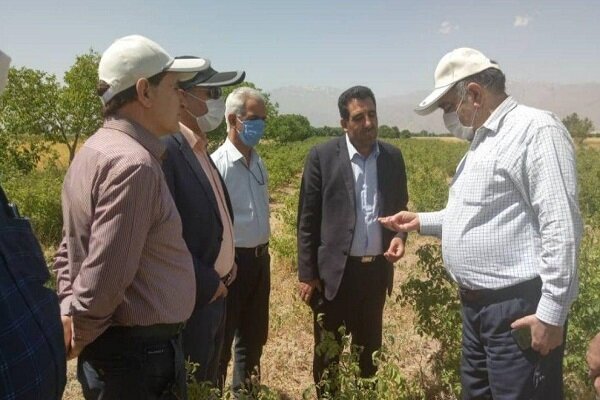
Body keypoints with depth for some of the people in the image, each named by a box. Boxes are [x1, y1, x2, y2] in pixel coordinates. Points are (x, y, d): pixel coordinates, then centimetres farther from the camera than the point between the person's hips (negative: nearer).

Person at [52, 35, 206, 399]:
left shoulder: (94, 152, 8)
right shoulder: (135, 163, -23)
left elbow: (72, 249, 14)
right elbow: (105, 276, -25)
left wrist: (70, 314, 8)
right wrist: (78, 337, -10)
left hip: (109, 344, 9)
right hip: (140, 352, -9)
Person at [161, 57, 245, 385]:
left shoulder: (200, 148, 10)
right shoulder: (165, 149, -21)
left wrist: (225, 264, 6)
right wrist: (207, 284, -16)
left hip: (214, 293, 9)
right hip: (191, 298, -9)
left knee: (207, 382, 22)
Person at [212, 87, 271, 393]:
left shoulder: (259, 163, 7)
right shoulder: (217, 164, -17)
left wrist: (263, 252, 17)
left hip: (260, 259, 8)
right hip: (231, 261, -7)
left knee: (254, 336, 21)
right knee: (220, 339, 9)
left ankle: (245, 390, 41)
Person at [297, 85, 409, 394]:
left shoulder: (393, 157, 3)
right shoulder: (322, 156, -8)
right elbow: (307, 220, -6)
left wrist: (400, 236, -7)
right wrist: (307, 274, -7)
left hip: (377, 269, 3)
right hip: (335, 270, -3)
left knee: (369, 349, 19)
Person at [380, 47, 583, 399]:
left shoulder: (537, 130, -15)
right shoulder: (483, 141, 15)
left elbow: (561, 227, -21)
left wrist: (551, 312, -22)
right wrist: (422, 221, 16)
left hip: (520, 308, -9)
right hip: (478, 304, 10)